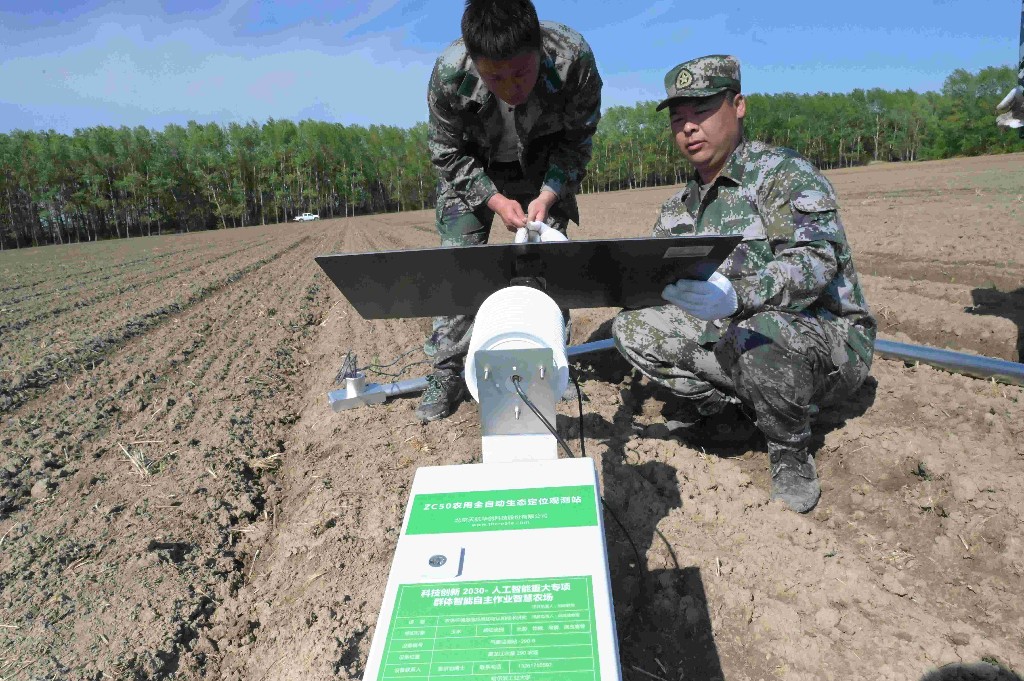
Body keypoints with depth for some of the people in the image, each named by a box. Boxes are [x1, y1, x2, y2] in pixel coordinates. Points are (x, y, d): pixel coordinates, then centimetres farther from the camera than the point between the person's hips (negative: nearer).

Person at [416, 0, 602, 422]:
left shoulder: (574, 58, -32)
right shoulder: (449, 73, -32)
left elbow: (575, 141, -15)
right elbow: (447, 152, -16)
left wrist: (547, 196, -28)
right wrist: (495, 200, -26)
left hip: (544, 167, 1)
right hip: (473, 169, 0)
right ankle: (446, 372, 0)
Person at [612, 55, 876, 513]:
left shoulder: (783, 173, -12)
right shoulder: (680, 209, 9)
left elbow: (817, 258, -29)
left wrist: (738, 295, -47)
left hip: (827, 339, -6)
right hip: (736, 336, 6)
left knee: (757, 335, -40)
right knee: (632, 329, -7)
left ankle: (791, 453, -9)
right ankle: (732, 411, 2)